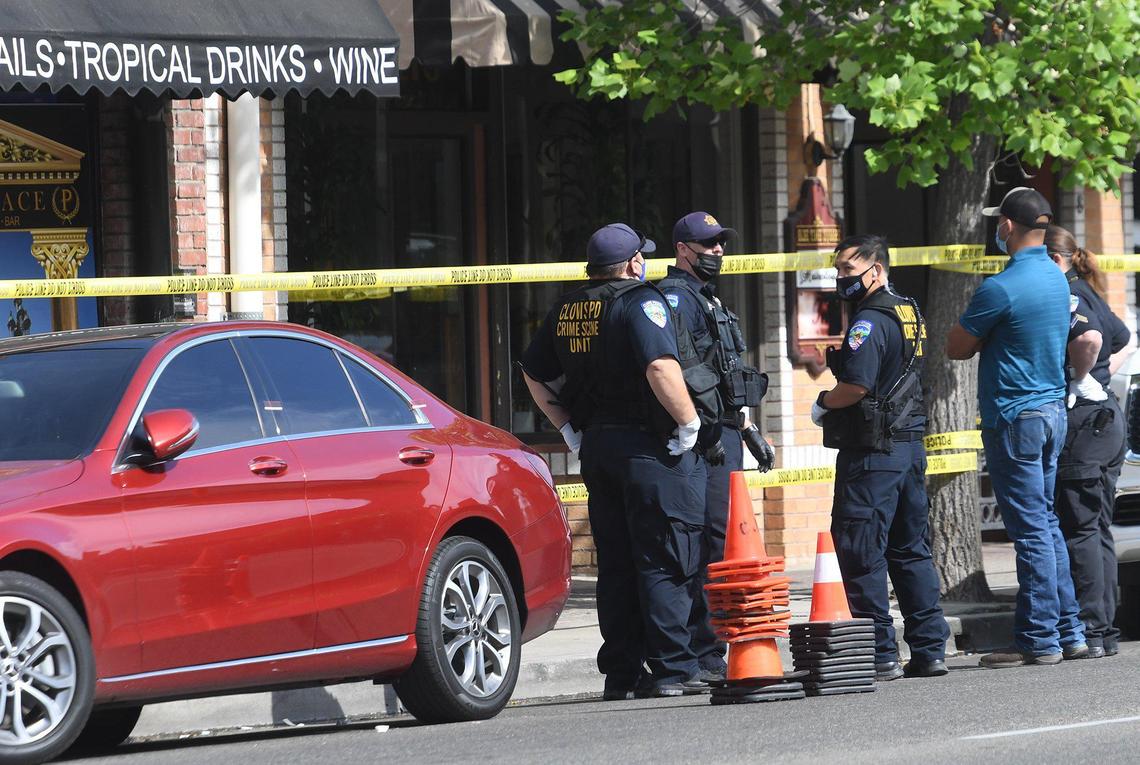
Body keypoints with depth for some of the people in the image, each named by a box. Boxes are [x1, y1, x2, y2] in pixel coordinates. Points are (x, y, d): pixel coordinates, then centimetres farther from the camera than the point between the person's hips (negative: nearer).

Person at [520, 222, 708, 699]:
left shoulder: (566, 311, 11)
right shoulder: (640, 302, -12)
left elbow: (534, 374, 19)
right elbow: (661, 367, -26)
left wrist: (568, 427, 20)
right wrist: (688, 422, -15)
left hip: (596, 444, 7)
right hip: (648, 445, -7)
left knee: (615, 565, 11)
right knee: (664, 563, -4)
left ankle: (621, 672, 13)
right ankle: (672, 670, -6)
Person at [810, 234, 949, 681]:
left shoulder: (869, 321, -15)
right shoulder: (909, 313, 15)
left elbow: (856, 386, -24)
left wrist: (823, 405, -5)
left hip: (872, 451, -9)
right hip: (910, 443, 9)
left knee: (861, 552, -5)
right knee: (911, 549, 12)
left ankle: (880, 654, -7)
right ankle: (929, 649, 12)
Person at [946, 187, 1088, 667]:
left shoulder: (1001, 289, -17)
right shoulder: (1057, 280, 9)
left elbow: (955, 348, -9)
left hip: (1014, 418, -8)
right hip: (1053, 408, 8)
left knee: (1030, 530, -5)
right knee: (1046, 524, 15)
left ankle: (1040, 640, -2)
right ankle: (1068, 631, 16)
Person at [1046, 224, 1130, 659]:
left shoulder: (1067, 296, -12)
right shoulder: (1089, 295, 17)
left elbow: (1089, 337, -32)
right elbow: (1124, 341, 32)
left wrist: (1079, 380, -16)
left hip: (1081, 421, -10)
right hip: (1108, 418, 10)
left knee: (1079, 529, -7)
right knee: (1098, 529, 12)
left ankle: (1090, 631, -9)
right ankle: (1106, 631, 13)